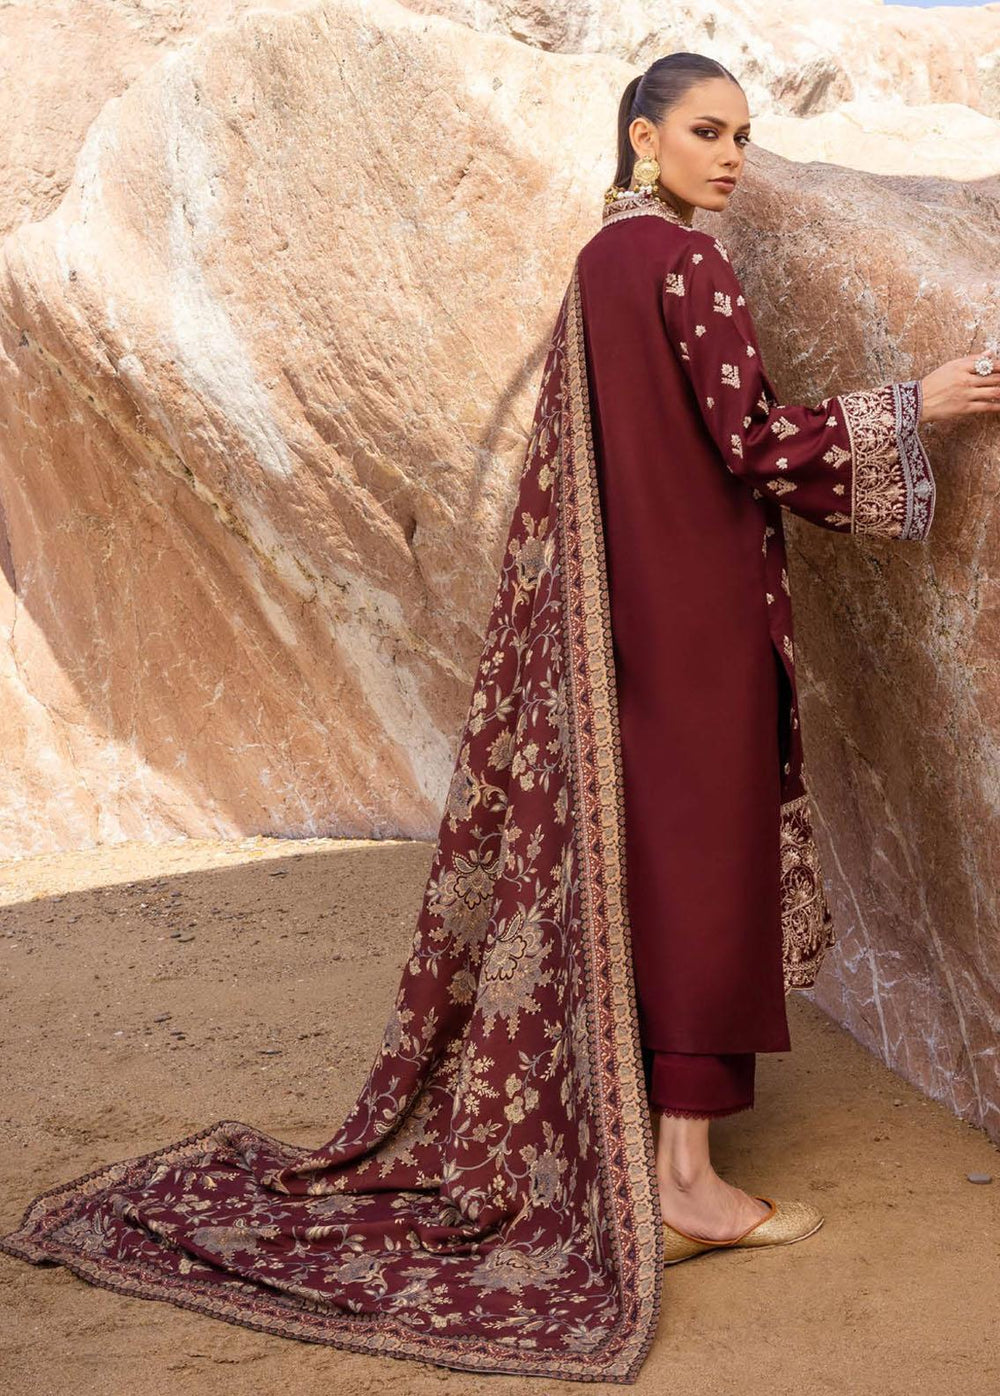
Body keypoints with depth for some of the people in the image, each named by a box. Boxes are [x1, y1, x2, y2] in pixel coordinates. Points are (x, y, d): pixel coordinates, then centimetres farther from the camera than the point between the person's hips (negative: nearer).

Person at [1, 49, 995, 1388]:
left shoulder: (601, 262, 14)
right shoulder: (687, 261, -13)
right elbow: (754, 444, -17)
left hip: (612, 600, 9)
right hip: (693, 604, -9)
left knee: (621, 853, 16)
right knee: (696, 868, -5)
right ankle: (681, 1180, 0)